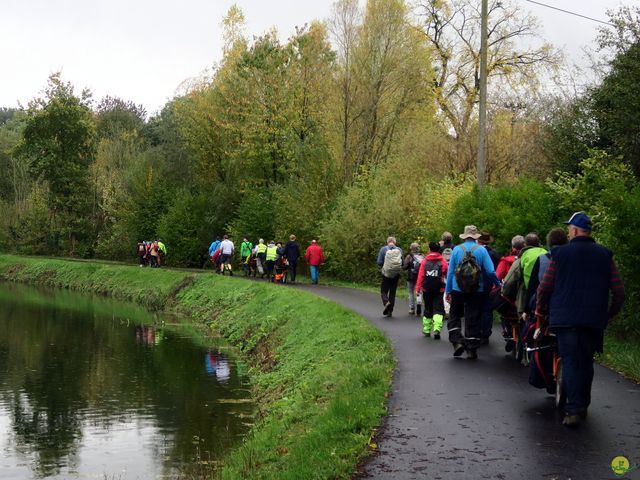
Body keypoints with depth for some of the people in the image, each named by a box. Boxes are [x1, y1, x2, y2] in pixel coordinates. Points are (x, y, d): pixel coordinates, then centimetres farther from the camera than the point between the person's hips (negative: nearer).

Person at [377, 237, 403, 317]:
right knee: (392, 292, 10)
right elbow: (402, 263, 0)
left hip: (386, 274, -2)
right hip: (396, 274, 2)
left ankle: (386, 302, -20)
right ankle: (390, 311, 10)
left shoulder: (383, 249, -6)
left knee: (383, 291, 9)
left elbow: (379, 262, -9)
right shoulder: (399, 250, -2)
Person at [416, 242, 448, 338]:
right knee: (438, 309, -1)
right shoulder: (443, 261, 0)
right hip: (439, 289, -2)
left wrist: (418, 288, 3)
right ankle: (436, 329, -20)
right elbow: (448, 275, 5)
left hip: (426, 289, 2)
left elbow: (420, 275, 0)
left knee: (428, 309, 15)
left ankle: (426, 330, 23)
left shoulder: (424, 261, 3)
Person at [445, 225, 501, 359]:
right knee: (473, 319, 7)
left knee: (454, 316, 14)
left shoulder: (457, 249, -2)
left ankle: (457, 342, -3)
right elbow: (490, 271, -8)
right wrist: (498, 284, 8)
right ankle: (471, 350, 9)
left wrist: (448, 291, 5)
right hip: (476, 291, 0)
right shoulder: (481, 250, -4)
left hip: (458, 289, 0)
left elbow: (450, 271, 0)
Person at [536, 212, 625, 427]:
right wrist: (610, 314, 18)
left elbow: (545, 287, 0)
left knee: (570, 362, -2)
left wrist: (540, 310, 17)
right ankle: (582, 405, 22)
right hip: (594, 319, 2)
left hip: (565, 318, -2)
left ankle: (574, 410, -12)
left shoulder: (560, 254, -1)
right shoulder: (605, 255, 5)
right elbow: (619, 291, 3)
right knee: (586, 362, 14)